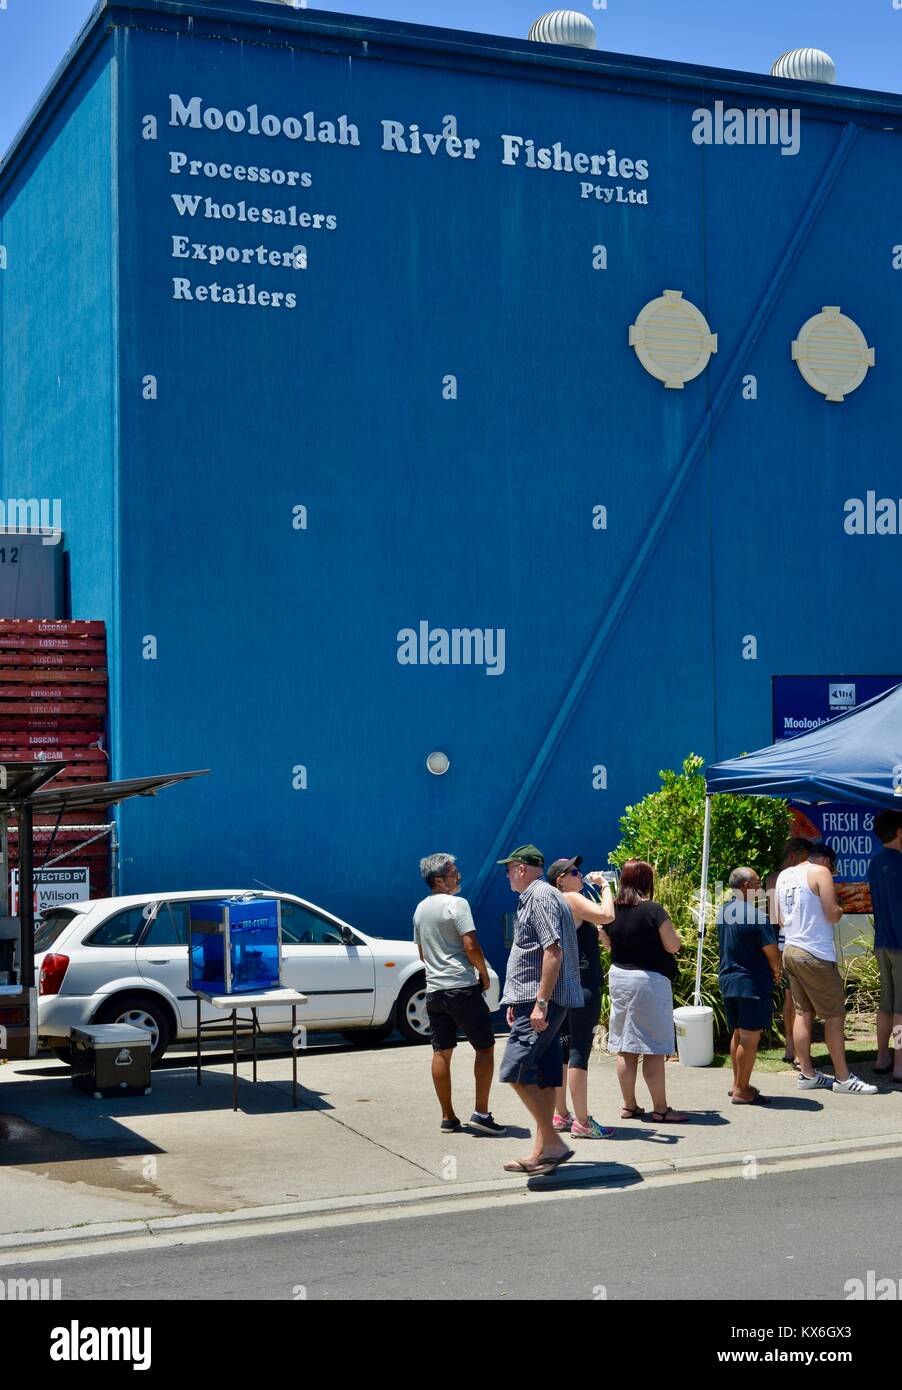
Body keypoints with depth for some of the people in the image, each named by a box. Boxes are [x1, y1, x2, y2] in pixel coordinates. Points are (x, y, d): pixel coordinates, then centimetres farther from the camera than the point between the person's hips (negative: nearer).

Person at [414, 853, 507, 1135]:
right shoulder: (457, 904, -11)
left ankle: (448, 1117, 10)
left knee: (441, 1052, 8)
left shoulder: (420, 909, 14)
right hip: (462, 987, -7)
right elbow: (471, 947, -17)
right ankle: (481, 1113, -3)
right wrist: (484, 974, -3)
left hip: (434, 989, 7)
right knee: (485, 1048, 2)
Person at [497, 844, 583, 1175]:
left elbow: (553, 950, -22)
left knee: (516, 1070, -14)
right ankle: (541, 1151, 12)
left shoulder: (541, 896, -12)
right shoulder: (533, 897, 20)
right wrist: (516, 1002, 25)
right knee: (543, 1077, 9)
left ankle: (553, 1143, -11)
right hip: (535, 1000, 10)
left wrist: (540, 1002, -25)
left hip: (540, 1000, -10)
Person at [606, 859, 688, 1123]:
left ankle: (629, 1106, 16)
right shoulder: (653, 910, -15)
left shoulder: (611, 910, 3)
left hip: (618, 976, 7)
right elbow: (673, 946, -11)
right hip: (650, 981, -6)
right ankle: (660, 1109, 0)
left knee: (625, 1049, 11)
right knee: (654, 1050, -3)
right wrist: (671, 931, 8)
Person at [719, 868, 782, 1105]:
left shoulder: (723, 912, 7)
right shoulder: (755, 915, -19)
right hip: (752, 983, -8)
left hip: (727, 979, 8)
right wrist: (776, 971, 7)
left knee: (738, 1034, 19)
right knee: (750, 1037, -1)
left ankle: (738, 1083, 27)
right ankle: (742, 1090, 4)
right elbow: (772, 952, -16)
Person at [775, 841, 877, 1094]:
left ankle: (807, 1073, 14)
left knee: (803, 1012, 12)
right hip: (815, 955, -8)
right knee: (834, 1014, -1)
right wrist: (840, 909, 6)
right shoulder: (819, 872, -10)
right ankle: (843, 1078, 1)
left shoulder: (782, 877, 12)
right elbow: (832, 914, -14)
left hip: (791, 950, 8)